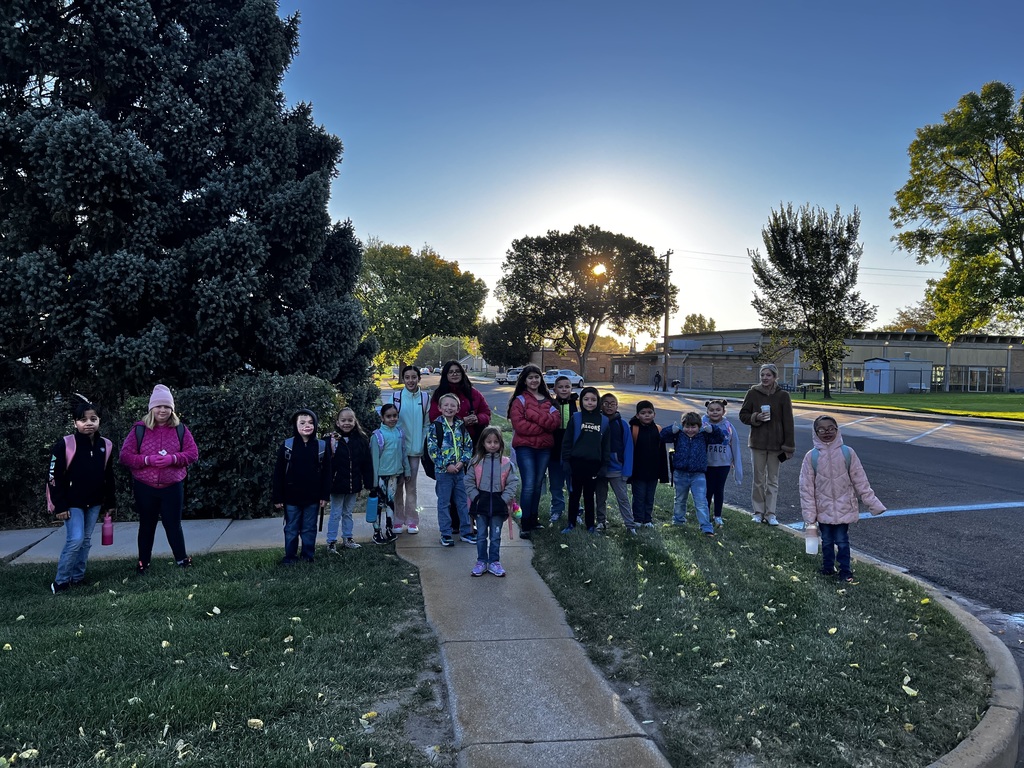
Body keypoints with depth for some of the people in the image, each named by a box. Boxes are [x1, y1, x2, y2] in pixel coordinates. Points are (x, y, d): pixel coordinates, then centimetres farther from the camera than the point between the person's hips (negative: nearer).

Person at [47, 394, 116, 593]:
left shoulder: (106, 446, 0)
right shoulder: (65, 445, -14)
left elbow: (109, 477, 9)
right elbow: (54, 477, -11)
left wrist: (109, 503, 11)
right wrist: (60, 506, -13)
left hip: (94, 502, 5)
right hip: (72, 502, -4)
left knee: (86, 540, 10)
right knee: (75, 539, -11)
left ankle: (77, 577, 23)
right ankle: (60, 580, 6)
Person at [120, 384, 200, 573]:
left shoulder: (180, 429, 0)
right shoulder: (139, 429, -3)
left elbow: (193, 453, -1)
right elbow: (125, 456, -4)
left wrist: (173, 458, -19)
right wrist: (147, 460, -19)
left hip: (172, 487, 0)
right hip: (145, 488, 0)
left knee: (173, 524, 6)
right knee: (146, 526, 13)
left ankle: (182, 558, 18)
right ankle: (143, 562, 26)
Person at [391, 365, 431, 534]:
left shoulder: (425, 397, 0)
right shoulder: (396, 396, -4)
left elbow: (427, 424, 6)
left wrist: (425, 446, 2)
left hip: (415, 449, 1)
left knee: (411, 485, 9)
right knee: (398, 485, 5)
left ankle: (412, 521, 16)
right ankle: (398, 521, 14)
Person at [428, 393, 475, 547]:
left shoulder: (461, 427, 7)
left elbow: (468, 445, 8)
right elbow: (432, 449, -12)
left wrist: (462, 461, -8)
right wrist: (447, 465, -15)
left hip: (459, 470, 4)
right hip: (443, 471, -4)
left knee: (463, 502, 11)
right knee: (444, 503, 4)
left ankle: (466, 532, 21)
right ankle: (445, 534, 13)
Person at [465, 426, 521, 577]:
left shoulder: (506, 463, -5)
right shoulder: (476, 461, -3)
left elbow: (513, 482, -4)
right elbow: (469, 481, 1)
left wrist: (504, 499, -10)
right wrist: (475, 496, -8)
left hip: (498, 504, -1)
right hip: (480, 503, 1)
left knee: (495, 536, 10)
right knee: (481, 535, 11)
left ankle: (494, 562, 23)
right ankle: (481, 562, 22)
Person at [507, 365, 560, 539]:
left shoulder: (548, 400, 12)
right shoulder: (519, 400, -1)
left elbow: (555, 422, -4)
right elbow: (519, 425, -14)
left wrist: (533, 413, -15)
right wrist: (543, 426, -11)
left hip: (544, 447, 5)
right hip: (525, 447, -5)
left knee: (537, 485, 12)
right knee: (529, 486, -10)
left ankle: (533, 519, 24)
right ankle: (525, 525, -3)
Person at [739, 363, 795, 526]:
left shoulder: (783, 396, -3)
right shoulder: (753, 393, -2)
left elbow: (788, 422, -3)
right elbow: (743, 415, 4)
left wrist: (788, 446, -7)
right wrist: (756, 417, -16)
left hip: (775, 444, 0)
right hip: (757, 442, 1)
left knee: (773, 480, 7)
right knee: (758, 479, 7)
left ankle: (770, 514, 15)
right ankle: (758, 512, 17)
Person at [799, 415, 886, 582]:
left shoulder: (847, 452, -8)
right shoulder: (812, 456, -9)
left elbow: (860, 481, -1)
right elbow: (806, 488, -7)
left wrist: (873, 504, -1)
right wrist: (810, 518, -7)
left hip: (844, 508, -1)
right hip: (823, 510, 1)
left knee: (842, 541, 6)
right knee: (827, 541, 14)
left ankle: (845, 570, 21)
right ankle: (828, 567, 32)